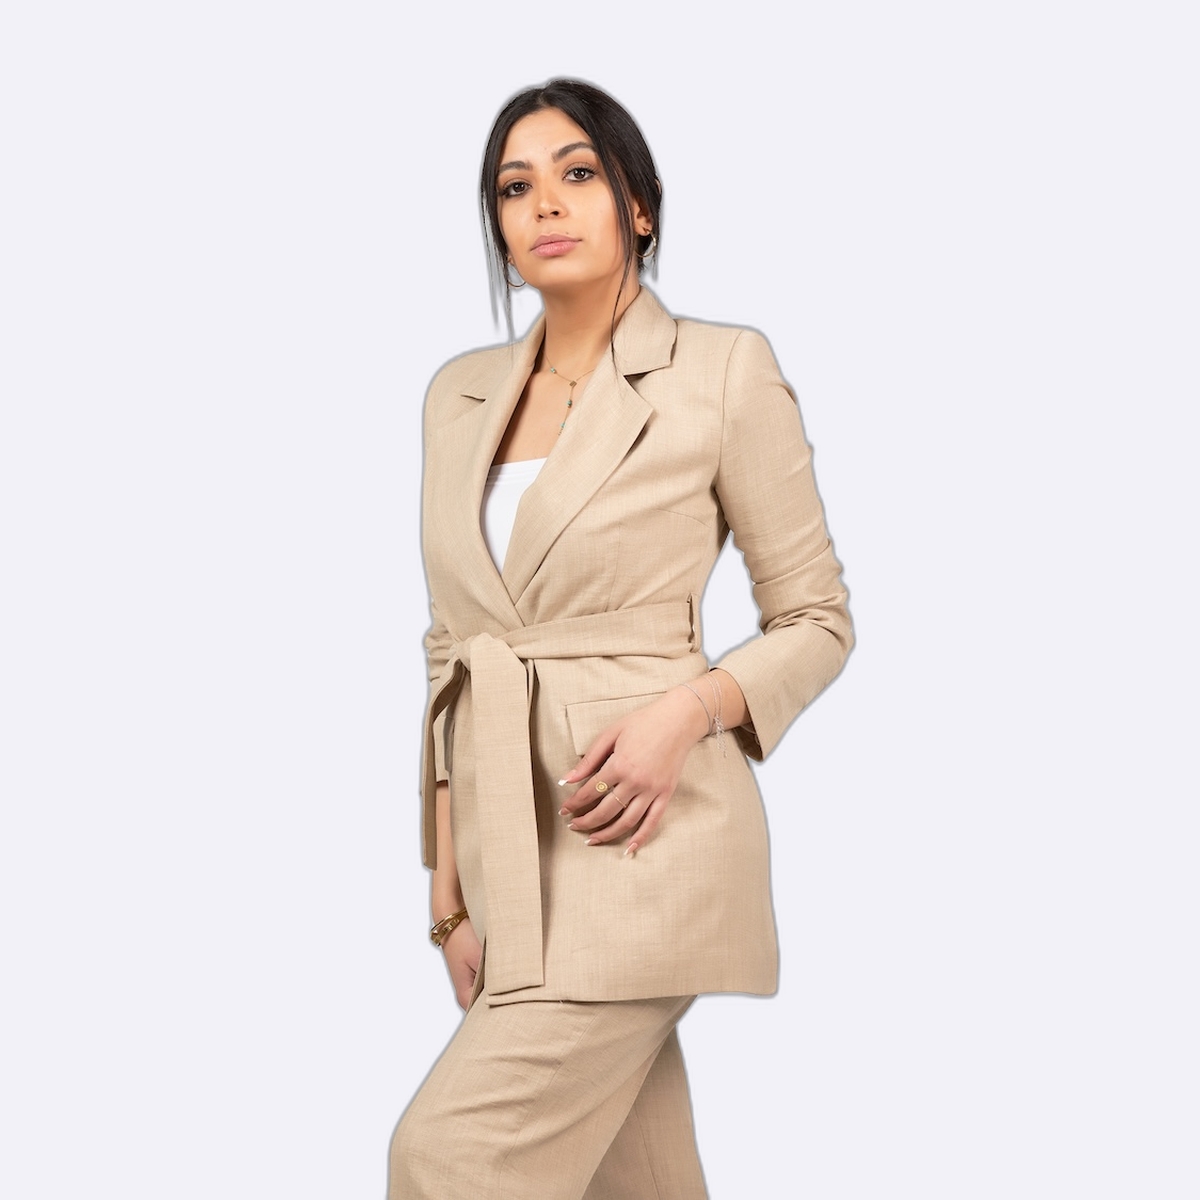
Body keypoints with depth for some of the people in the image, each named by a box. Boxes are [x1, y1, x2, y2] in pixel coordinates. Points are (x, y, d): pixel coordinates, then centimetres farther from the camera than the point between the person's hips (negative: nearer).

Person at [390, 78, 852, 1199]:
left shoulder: (721, 372, -3)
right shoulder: (459, 394, 12)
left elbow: (817, 620, 1)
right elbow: (450, 650, 14)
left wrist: (683, 710, -17)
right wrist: (449, 890, 9)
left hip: (640, 836, -5)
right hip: (507, 845, 6)